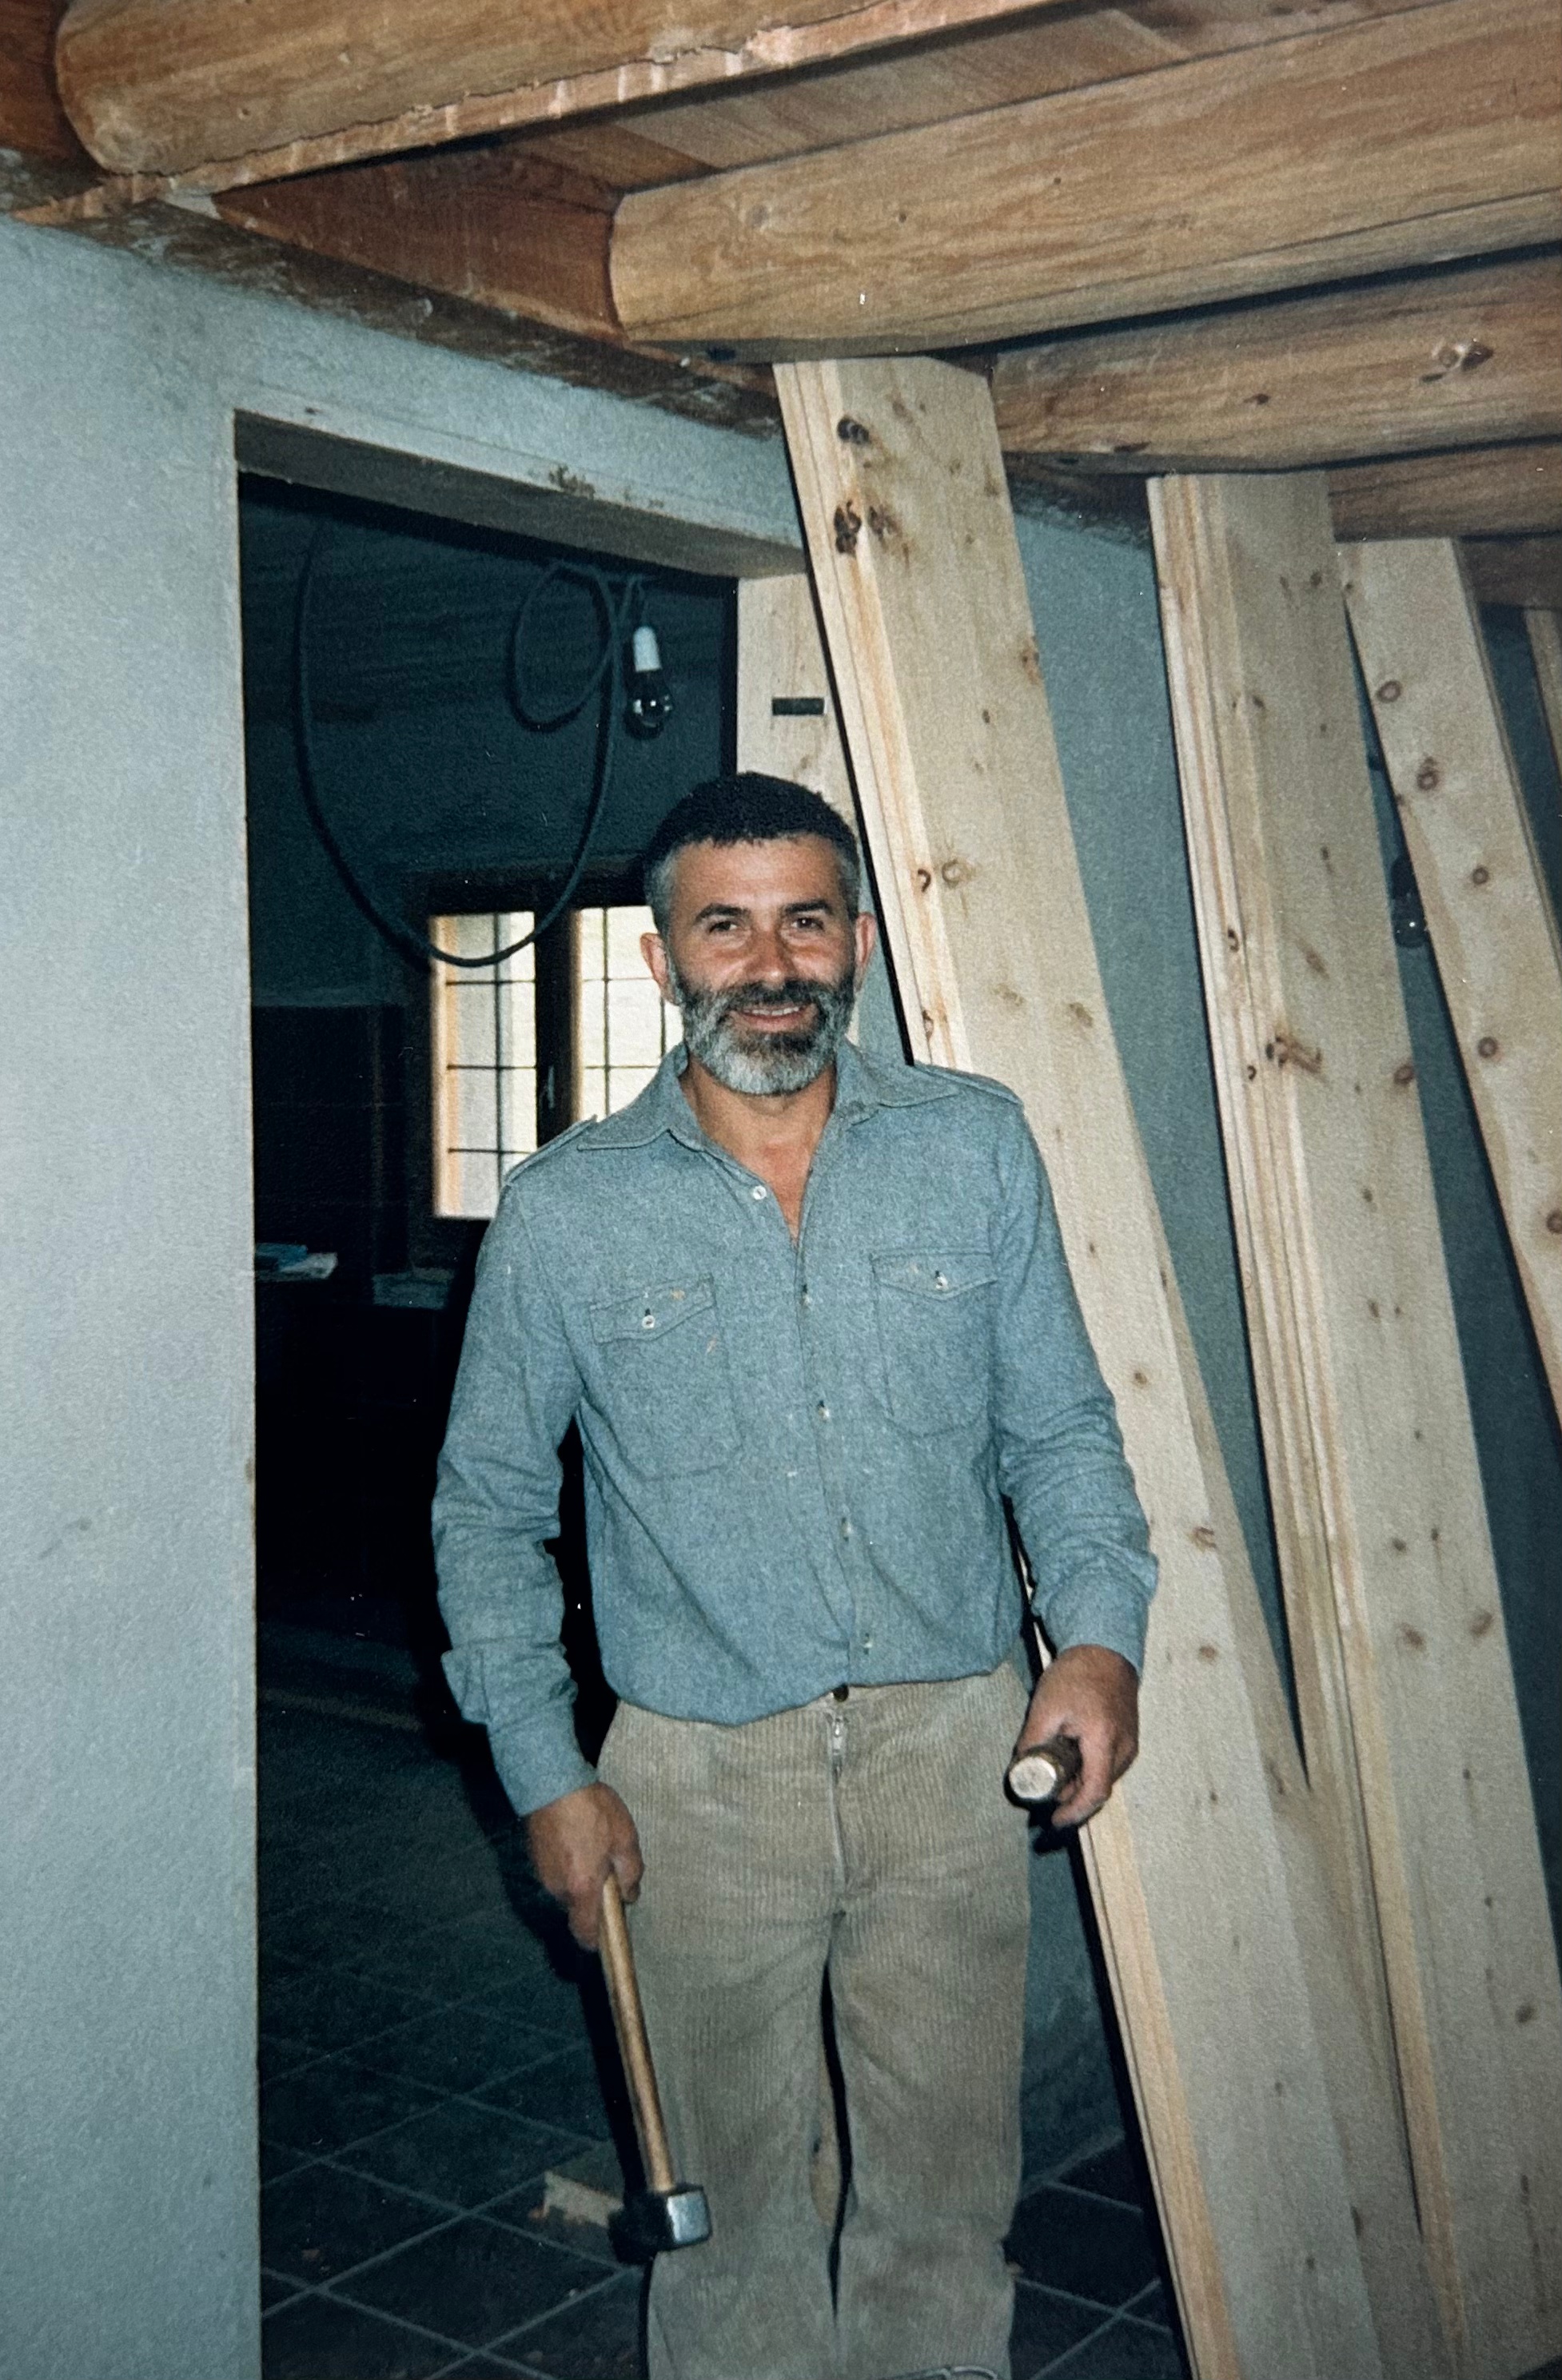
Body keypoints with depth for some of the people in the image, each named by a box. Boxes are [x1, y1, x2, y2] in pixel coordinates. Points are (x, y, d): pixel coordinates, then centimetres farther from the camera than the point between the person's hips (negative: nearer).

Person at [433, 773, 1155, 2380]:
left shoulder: (976, 1148, 0)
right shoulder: (565, 1210, -4)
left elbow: (1061, 1426, 7)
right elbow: (487, 1510, 4)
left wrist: (1100, 1630, -9)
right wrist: (544, 1774, -1)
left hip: (951, 1747, 1)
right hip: (704, 1769, -1)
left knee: (948, 2188, 14)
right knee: (733, 2197, 14)